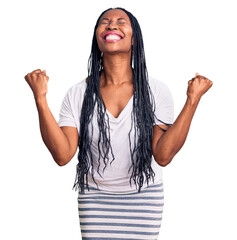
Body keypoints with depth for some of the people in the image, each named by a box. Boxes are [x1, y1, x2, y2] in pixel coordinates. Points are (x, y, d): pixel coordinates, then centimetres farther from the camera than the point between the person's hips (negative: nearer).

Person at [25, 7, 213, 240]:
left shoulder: (156, 90, -8)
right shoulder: (78, 94, -5)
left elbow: (163, 155, -17)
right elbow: (62, 155, -14)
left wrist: (192, 100, -21)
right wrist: (40, 99, -18)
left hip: (144, 198, 0)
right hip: (94, 199, 1)